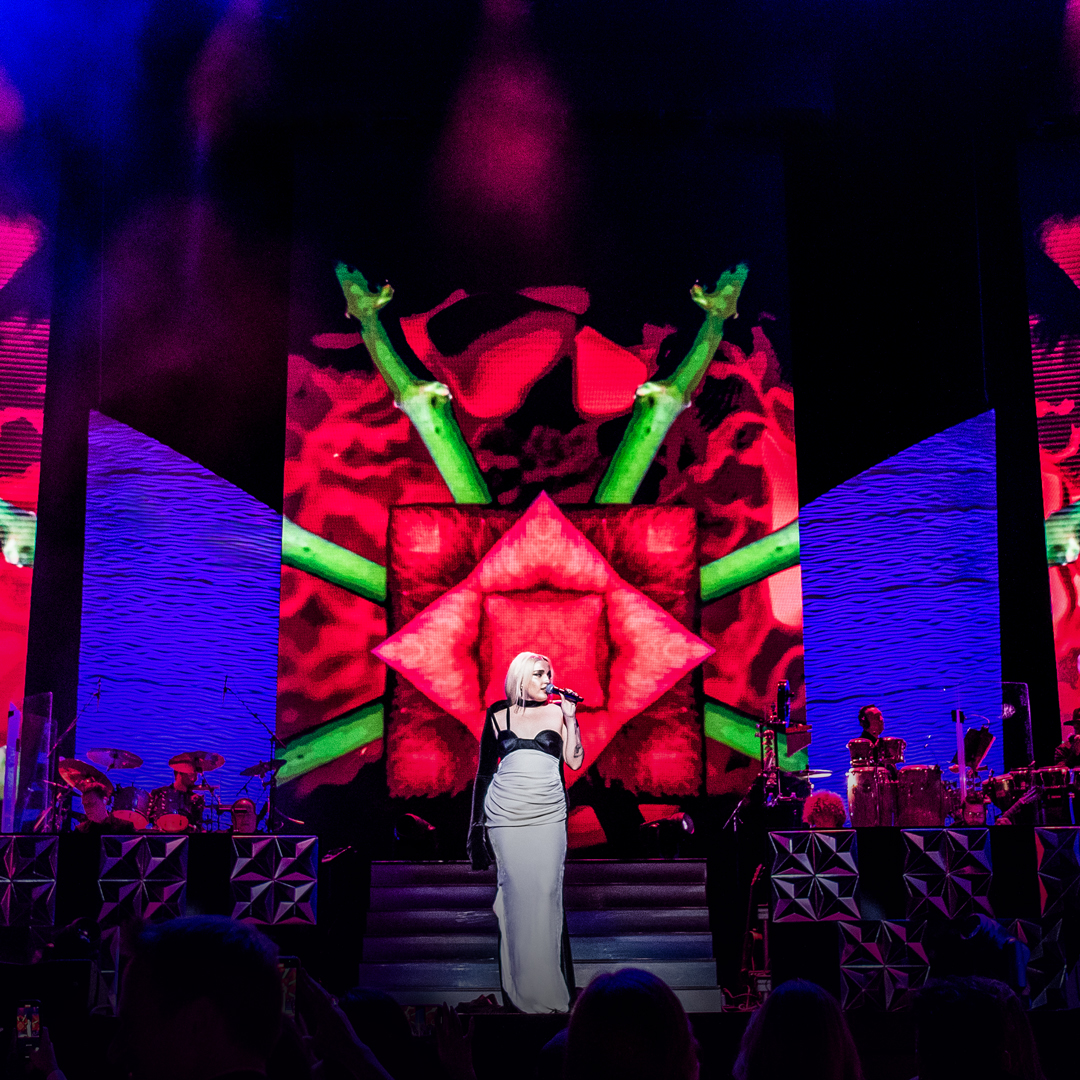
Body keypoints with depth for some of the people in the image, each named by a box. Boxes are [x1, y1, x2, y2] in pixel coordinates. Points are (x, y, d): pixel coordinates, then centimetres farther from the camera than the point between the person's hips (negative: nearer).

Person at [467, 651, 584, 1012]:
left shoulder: (558, 711, 9)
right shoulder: (498, 714, 9)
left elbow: (575, 761, 2)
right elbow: (485, 770, 12)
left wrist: (571, 717, -4)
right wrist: (477, 823, 11)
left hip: (548, 814, 0)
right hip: (506, 815, 0)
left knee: (547, 891, -6)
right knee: (515, 892, -3)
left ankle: (549, 986, 1)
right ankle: (522, 989, 5)